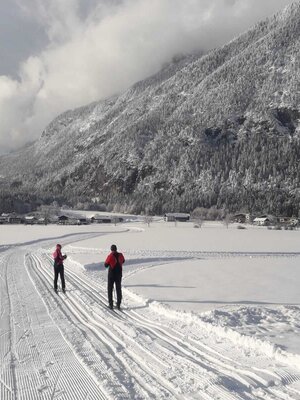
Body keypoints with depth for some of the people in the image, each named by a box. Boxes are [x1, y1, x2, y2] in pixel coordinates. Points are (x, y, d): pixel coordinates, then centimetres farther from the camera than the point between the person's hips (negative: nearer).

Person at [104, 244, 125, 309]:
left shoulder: (110, 256, -16)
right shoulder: (120, 255, -4)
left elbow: (106, 265, -7)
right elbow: (123, 261, 16)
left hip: (111, 274, -3)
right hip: (119, 275, 3)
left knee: (110, 289, 10)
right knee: (118, 289, 12)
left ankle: (111, 304, 9)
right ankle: (118, 304, 11)